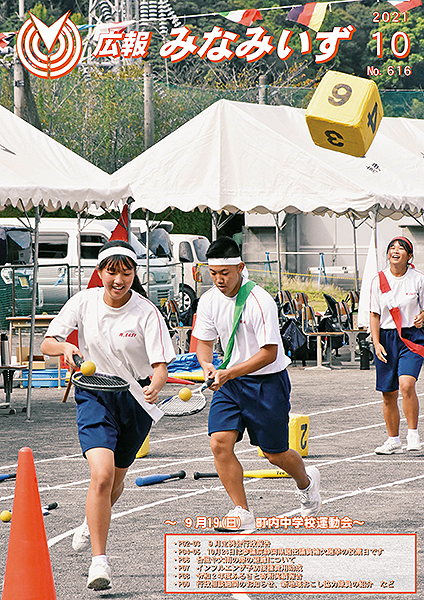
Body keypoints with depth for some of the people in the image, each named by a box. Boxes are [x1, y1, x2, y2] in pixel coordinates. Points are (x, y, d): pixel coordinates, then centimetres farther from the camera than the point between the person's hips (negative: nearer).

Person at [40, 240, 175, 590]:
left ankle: (92, 524, 51)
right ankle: (99, 560, -19)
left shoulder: (146, 312, -14)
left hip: (135, 399, 1)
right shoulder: (84, 302, -7)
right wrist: (65, 347, -25)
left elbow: (160, 366, -19)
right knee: (101, 475, -22)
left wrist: (155, 386, -41)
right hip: (94, 395, -1)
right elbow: (47, 343, -3)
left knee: (116, 478, 18)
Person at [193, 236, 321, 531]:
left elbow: (269, 353, -23)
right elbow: (204, 341, 8)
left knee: (275, 454, 6)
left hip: (268, 382, -5)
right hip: (231, 381, 5)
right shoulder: (209, 300, -3)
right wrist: (206, 364, -15)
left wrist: (229, 374, -30)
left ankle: (306, 480, 41)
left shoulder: (259, 301, -22)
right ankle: (242, 514, -5)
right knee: (220, 443, -14)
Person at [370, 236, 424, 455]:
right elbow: (374, 314, 5)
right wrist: (377, 343, -4)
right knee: (388, 394, 5)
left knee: (406, 384, -23)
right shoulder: (379, 280, 2)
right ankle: (393, 441, 18)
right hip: (386, 338, 3)